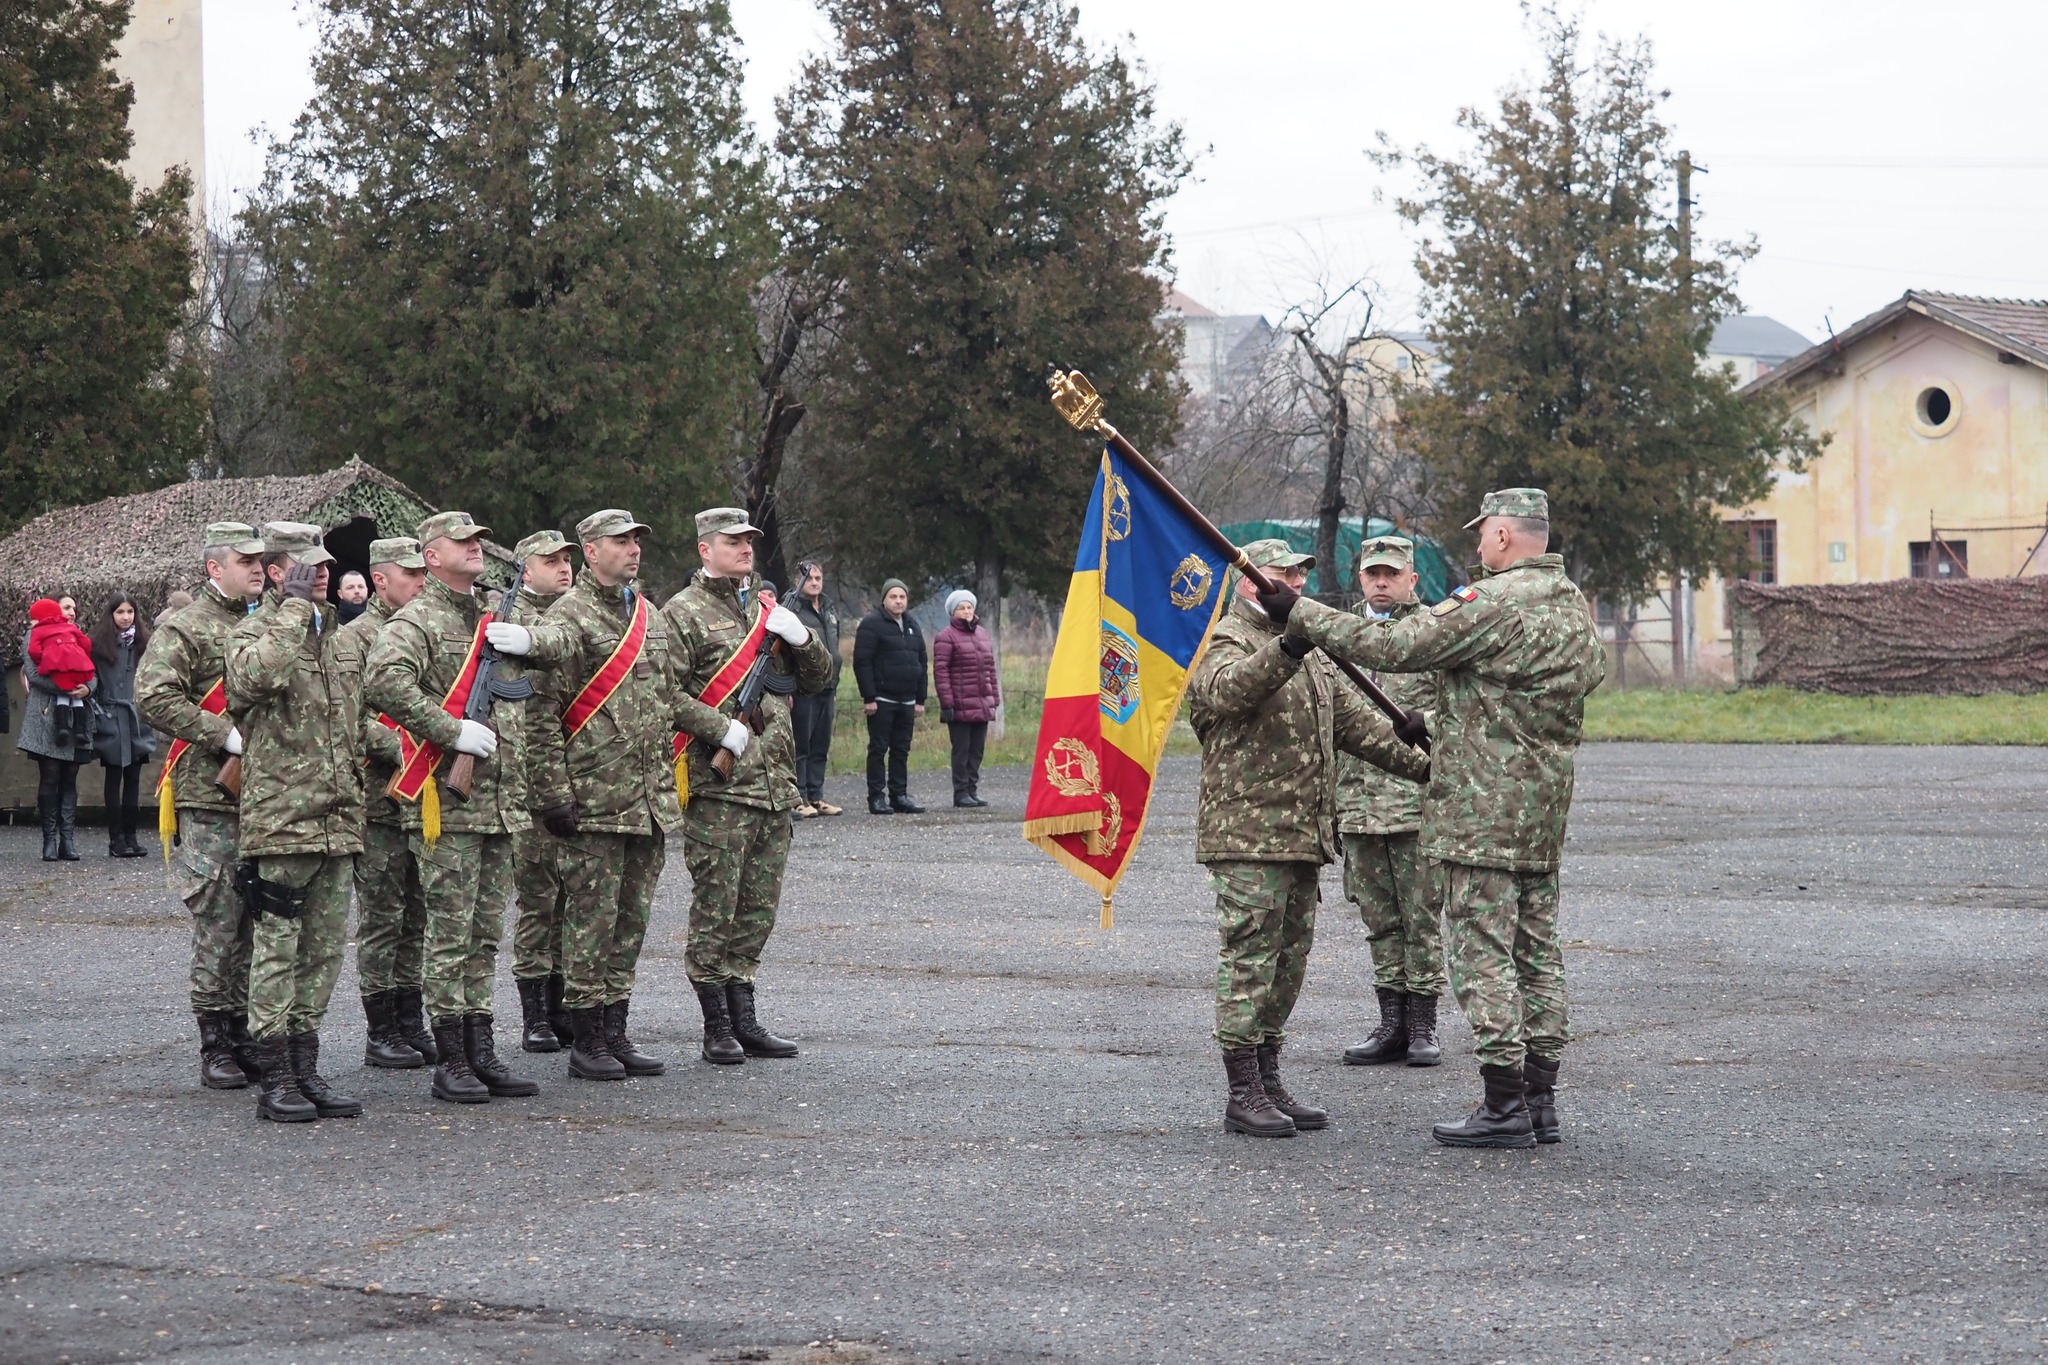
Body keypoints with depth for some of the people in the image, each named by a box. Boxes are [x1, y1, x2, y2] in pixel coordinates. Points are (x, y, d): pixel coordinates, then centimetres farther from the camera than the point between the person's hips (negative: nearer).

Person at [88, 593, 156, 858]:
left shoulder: (143, 643, 8)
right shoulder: (100, 644, -3)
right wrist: (97, 714, -8)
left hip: (138, 719, 3)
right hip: (112, 719, -3)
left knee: (133, 779, 5)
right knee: (114, 779, 3)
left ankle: (130, 836, 10)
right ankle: (116, 839, 4)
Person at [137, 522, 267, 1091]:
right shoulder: (185, 629, -4)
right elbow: (153, 697, -14)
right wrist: (225, 735, -18)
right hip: (210, 797, -6)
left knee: (257, 921, 8)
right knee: (218, 922, -5)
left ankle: (245, 1036, 15)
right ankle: (214, 1048, 1)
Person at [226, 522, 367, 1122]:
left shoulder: (335, 635, 18)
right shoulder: (254, 631, -5)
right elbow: (256, 675, -31)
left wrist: (356, 800, 23)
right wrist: (294, 606, -21)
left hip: (337, 821, 8)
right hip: (280, 821, -7)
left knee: (324, 950, 10)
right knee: (277, 950, -4)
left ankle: (306, 1071, 17)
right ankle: (275, 1079, -1)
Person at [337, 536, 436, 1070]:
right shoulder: (356, 637, -5)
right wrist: (401, 752, -20)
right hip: (380, 799, -6)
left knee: (416, 917, 10)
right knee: (381, 920, -1)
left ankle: (411, 1024, 16)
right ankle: (381, 1032, 4)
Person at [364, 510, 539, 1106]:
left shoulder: (494, 617, 18)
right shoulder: (416, 621, -7)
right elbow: (384, 681, -27)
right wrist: (453, 731, -23)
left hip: (500, 799, 8)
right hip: (446, 802, -8)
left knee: (486, 933, 10)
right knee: (450, 933, -4)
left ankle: (481, 1051, 16)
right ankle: (450, 1062, 0)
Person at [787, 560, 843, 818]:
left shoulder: (830, 612, 17)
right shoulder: (791, 611, -8)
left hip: (826, 691, 7)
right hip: (802, 691, -7)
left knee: (821, 747, 10)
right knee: (800, 746, -3)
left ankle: (816, 796, 15)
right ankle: (799, 798, 0)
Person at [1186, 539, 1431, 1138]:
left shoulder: (1310, 653, 22)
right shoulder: (1223, 641, -7)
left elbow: (1355, 719, 23)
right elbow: (1228, 687, -30)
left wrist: (1421, 764, 14)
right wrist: (1285, 650, -46)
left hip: (1304, 835, 9)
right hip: (1248, 834, -9)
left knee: (1289, 960, 11)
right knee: (1249, 960, -7)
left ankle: (1269, 1082, 19)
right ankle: (1243, 1094, -4)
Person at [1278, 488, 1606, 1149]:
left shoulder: (1492, 601, -16)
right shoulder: (1576, 606, 13)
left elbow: (1391, 646, -19)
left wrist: (1298, 613, -11)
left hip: (1482, 810, -9)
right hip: (1545, 809, 9)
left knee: (1483, 952, -5)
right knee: (1536, 951, 11)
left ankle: (1504, 1107, -6)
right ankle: (1539, 1101, 14)